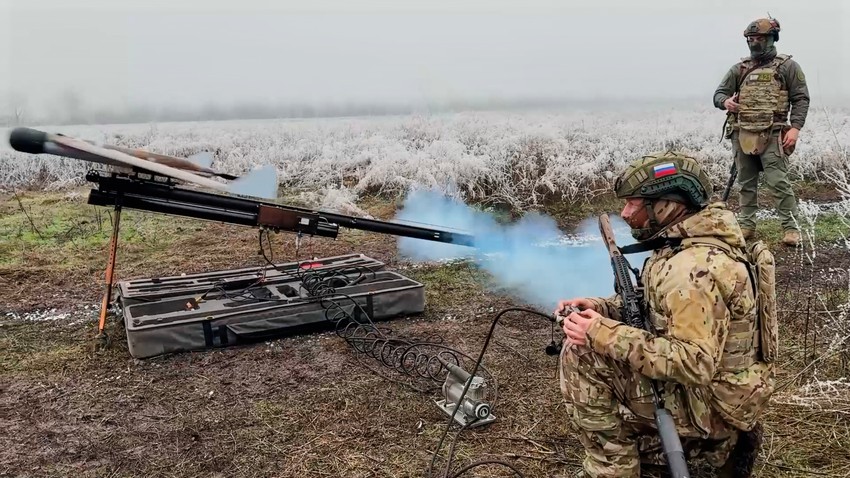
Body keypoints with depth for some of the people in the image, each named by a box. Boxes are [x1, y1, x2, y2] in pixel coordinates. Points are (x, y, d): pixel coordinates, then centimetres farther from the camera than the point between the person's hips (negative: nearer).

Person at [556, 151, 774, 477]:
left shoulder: (692, 268, -28)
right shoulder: (684, 242, 4)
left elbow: (695, 363, -33)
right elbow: (655, 304, 15)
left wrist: (604, 335, -32)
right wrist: (600, 307, -2)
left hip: (709, 401, -10)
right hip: (710, 385, 10)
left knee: (581, 353, -18)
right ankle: (721, 443, 18)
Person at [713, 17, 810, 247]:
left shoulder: (787, 66, 4)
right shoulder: (739, 68, 14)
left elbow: (801, 99, 1)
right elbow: (719, 93, 12)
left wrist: (795, 127, -12)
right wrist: (726, 101, -13)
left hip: (772, 136, -4)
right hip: (742, 135, 4)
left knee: (778, 182, -9)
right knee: (746, 183, 9)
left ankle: (791, 226, -1)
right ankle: (747, 225, 18)